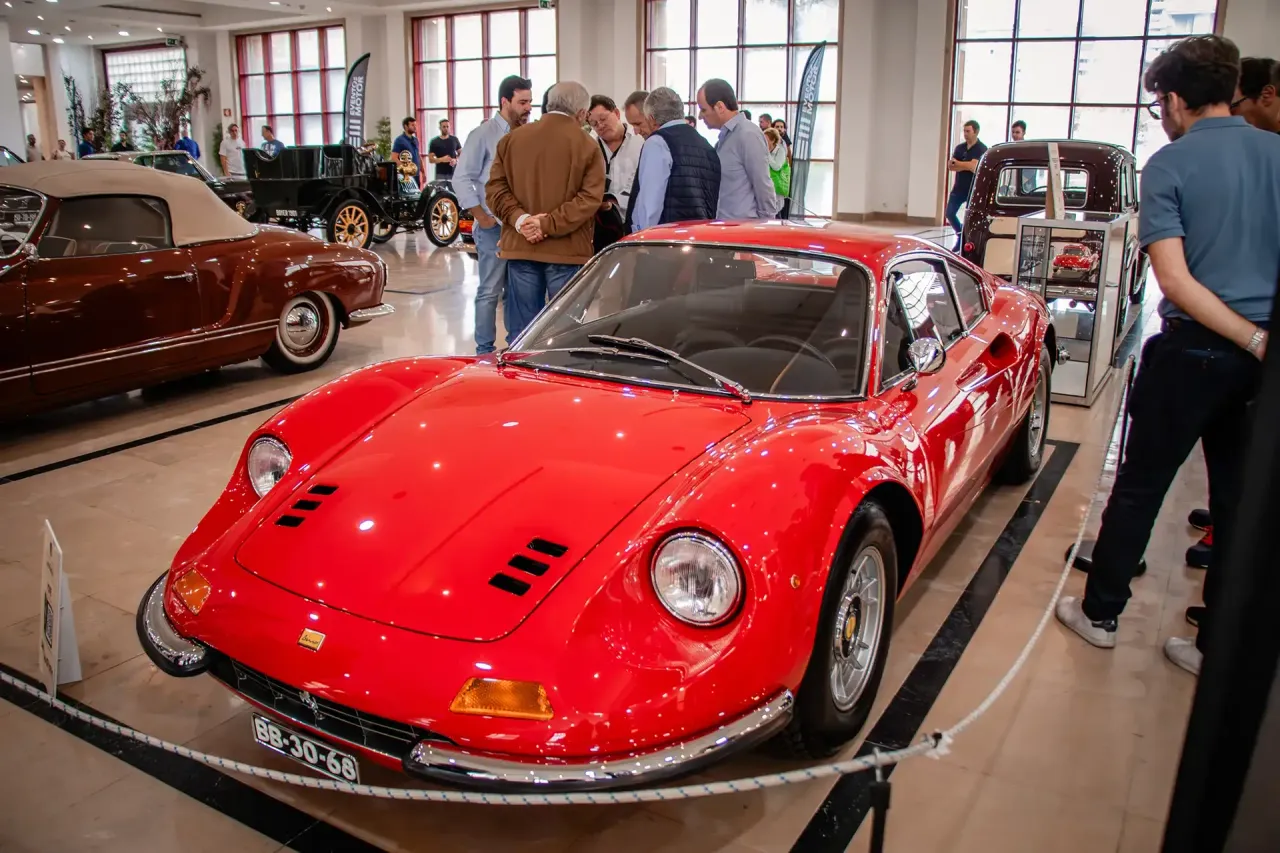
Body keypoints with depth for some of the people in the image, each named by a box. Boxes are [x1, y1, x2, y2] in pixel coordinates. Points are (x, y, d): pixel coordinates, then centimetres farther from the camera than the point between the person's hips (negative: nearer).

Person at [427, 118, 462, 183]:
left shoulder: (454, 139, 8)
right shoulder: (434, 142, 2)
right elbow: (431, 159, 0)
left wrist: (456, 160, -9)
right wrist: (441, 159, -18)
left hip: (453, 173, 1)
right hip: (440, 174, -1)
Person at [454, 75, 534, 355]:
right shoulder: (483, 134, -6)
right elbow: (461, 178, -9)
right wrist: (482, 217, -11)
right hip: (495, 228, -5)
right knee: (490, 292, -1)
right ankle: (485, 351, 7)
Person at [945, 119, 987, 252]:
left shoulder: (982, 149, -9)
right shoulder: (959, 148, 7)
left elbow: (974, 166, -21)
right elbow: (950, 166, -2)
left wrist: (957, 163, -7)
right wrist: (967, 166, -15)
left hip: (974, 189, -5)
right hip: (959, 187, 5)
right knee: (950, 213, 4)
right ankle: (960, 235, 24)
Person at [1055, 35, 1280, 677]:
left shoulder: (1168, 166, -9)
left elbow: (1175, 279, -18)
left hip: (1194, 351, -4)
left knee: (1139, 487, 10)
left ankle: (1101, 613, 23)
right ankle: (1220, 647, 21)